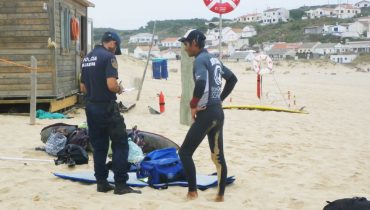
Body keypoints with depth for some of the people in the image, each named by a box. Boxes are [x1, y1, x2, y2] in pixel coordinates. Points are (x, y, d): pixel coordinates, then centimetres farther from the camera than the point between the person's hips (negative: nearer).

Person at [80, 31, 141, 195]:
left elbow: (83, 88, 16)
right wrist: (119, 89, -3)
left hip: (91, 107, 8)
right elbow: (111, 85, -23)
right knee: (120, 144, 0)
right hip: (107, 107, -8)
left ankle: (101, 183, 17)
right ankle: (120, 184, -1)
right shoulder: (108, 57, -12)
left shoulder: (87, 58, 13)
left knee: (98, 146, 13)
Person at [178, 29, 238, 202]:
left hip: (206, 113, -9)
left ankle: (192, 192, 3)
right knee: (218, 156, 12)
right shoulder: (214, 59, 14)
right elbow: (232, 78, 23)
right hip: (218, 112, 9)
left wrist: (193, 105, -17)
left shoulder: (200, 60, -13)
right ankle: (220, 195, 18)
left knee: (185, 152, 1)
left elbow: (201, 83, -31)